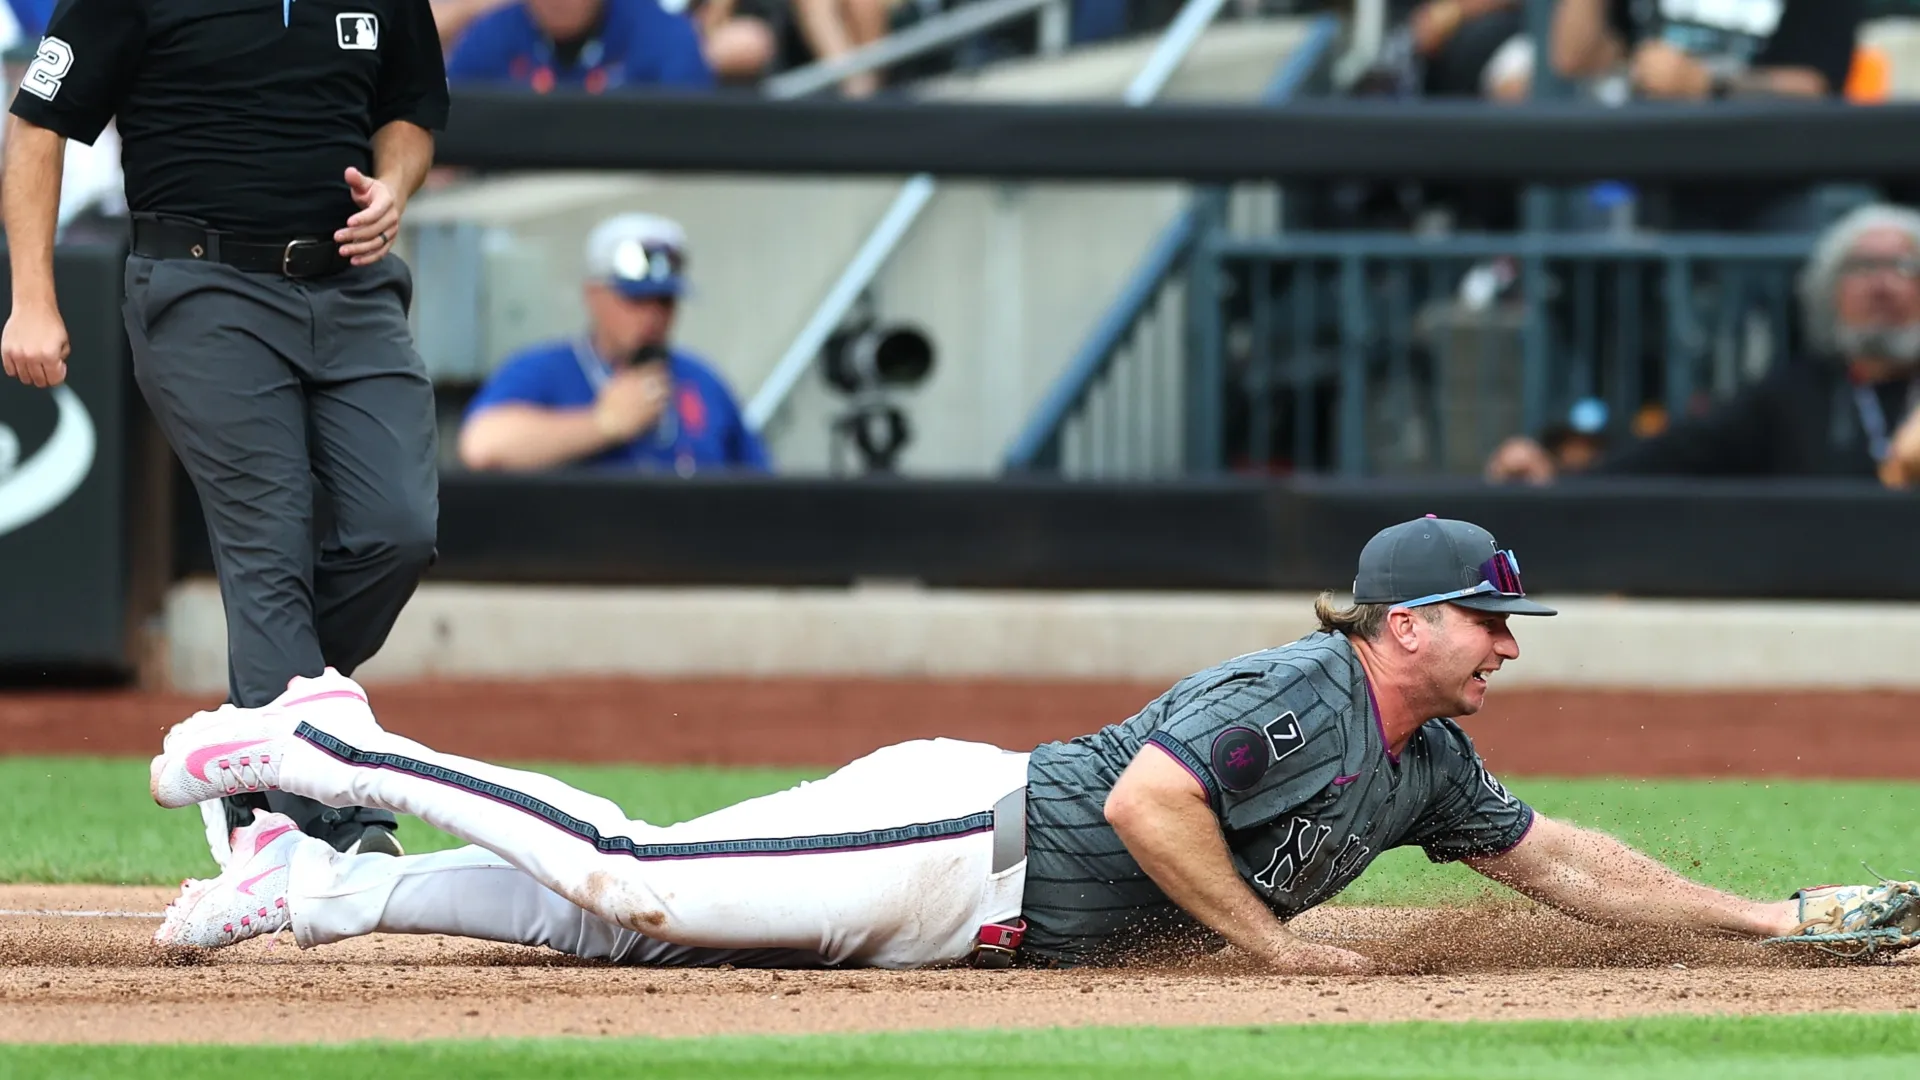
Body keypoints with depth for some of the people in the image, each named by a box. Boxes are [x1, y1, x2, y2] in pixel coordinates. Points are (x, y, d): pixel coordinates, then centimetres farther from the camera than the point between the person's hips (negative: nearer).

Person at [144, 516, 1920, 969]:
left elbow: (1562, 863, 21)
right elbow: (1144, 797, -26)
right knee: (625, 884, -16)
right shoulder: (1295, 692, -16)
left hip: (992, 918, 8)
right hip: (956, 832, -8)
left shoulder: (1423, 767, 13)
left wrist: (1770, 914, 13)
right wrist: (1267, 938, -18)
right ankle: (331, 757, -7)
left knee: (626, 915, 3)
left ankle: (325, 887, 6)